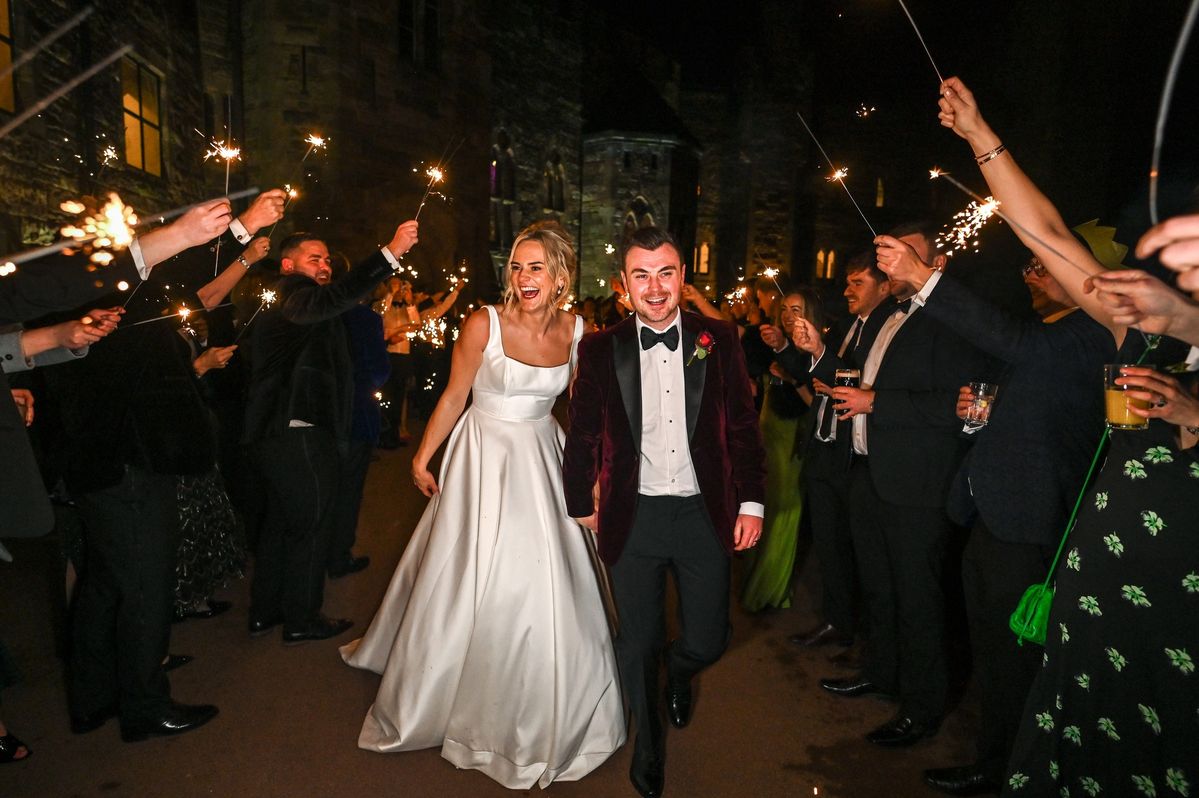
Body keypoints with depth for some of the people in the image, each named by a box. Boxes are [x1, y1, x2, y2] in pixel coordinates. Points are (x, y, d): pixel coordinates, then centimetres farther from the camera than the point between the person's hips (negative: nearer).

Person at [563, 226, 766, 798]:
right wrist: (580, 504, 8)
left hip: (705, 514, 1)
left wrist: (751, 502, -2)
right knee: (638, 643, 13)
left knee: (708, 640, 9)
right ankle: (647, 742, 41)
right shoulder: (601, 350, -3)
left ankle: (678, 669, 48)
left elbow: (743, 426, 2)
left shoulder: (718, 340, -1)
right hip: (634, 518, 0)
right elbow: (583, 436, 4)